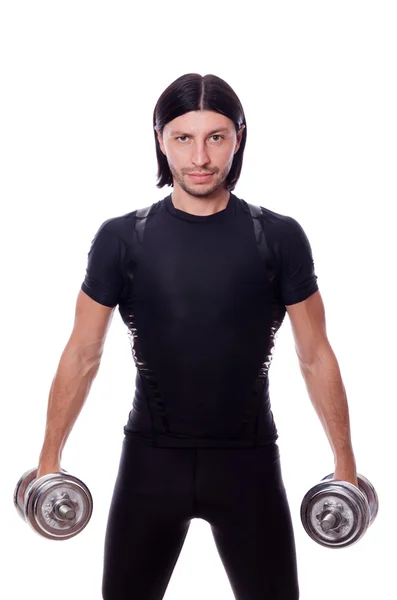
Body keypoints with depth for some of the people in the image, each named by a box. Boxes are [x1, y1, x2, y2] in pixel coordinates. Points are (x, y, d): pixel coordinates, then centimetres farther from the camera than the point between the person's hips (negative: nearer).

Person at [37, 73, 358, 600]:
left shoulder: (279, 237, -3)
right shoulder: (121, 238, -2)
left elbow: (315, 356, 3)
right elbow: (83, 354, 4)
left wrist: (345, 463, 4)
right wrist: (51, 457, 5)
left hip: (247, 461, 0)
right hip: (151, 459, 1)